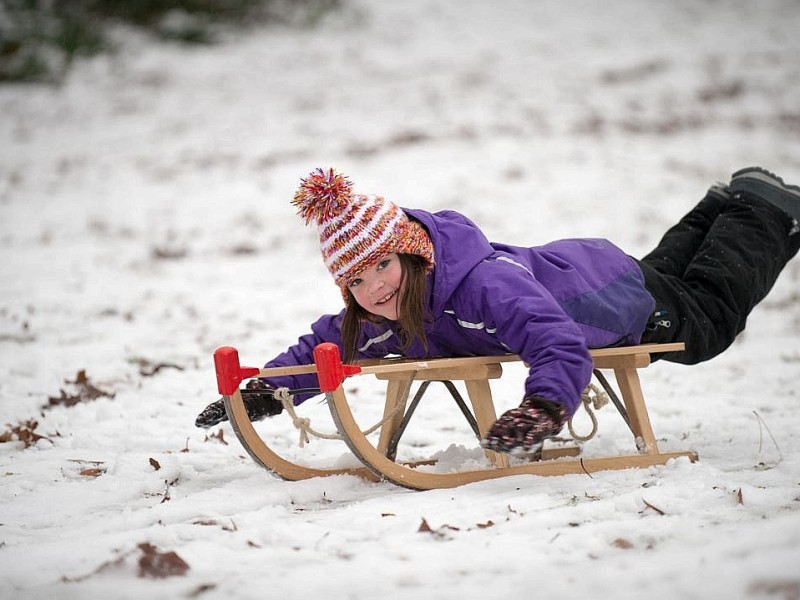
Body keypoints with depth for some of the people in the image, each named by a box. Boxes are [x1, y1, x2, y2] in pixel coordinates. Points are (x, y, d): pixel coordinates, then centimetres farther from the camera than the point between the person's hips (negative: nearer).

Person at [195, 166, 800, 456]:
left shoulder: (484, 282, -48)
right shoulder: (373, 319, -25)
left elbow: (563, 345, -58)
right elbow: (321, 351, -7)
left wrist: (542, 408, -76)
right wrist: (264, 391, -23)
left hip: (610, 282, -6)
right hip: (557, 266, 6)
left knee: (709, 317, 24)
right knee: (665, 264, 36)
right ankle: (724, 202, 58)